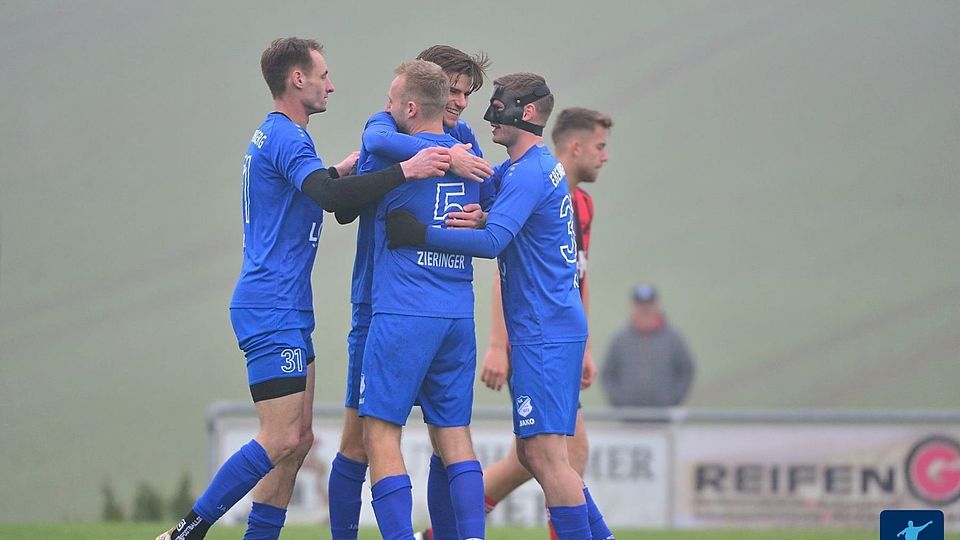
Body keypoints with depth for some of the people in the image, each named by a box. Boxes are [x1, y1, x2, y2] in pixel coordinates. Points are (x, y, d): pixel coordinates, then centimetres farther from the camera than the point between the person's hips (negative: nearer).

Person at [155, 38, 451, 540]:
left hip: (286, 312, 11)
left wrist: (339, 170, 32)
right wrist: (405, 170, -31)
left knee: (297, 440, 8)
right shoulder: (286, 136, -14)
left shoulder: (271, 136, 18)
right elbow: (328, 197, -30)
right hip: (272, 310, -11)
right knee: (281, 440, -12)